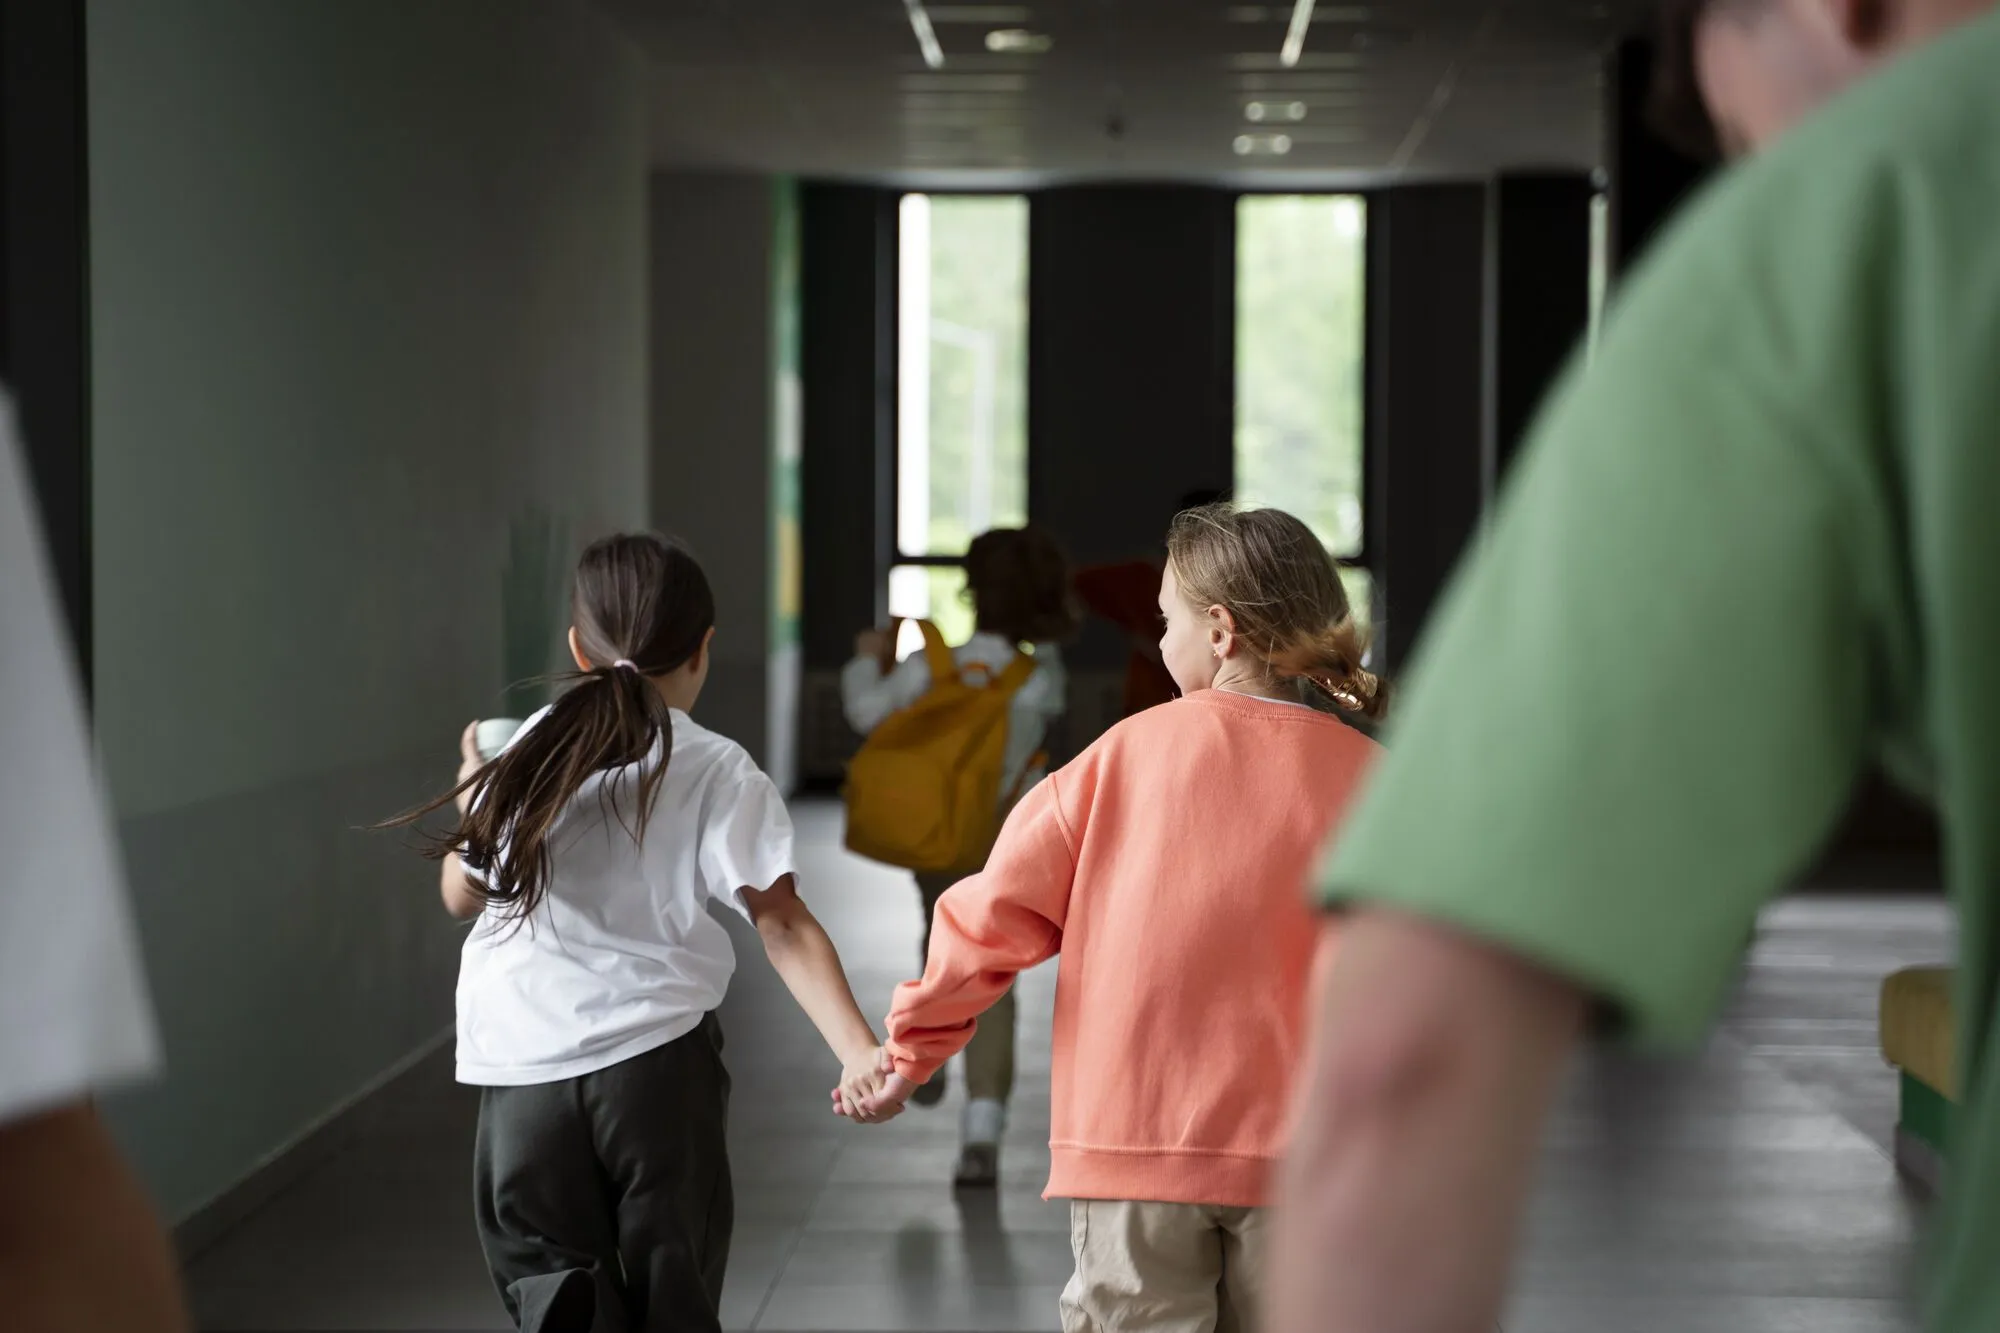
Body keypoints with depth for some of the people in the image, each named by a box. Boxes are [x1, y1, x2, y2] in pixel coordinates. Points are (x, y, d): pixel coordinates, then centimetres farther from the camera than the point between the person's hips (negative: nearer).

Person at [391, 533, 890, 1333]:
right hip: (657, 1058, -1)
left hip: (524, 1065, 1)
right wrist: (858, 1051, -18)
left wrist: (471, 803, 32)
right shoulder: (717, 772, -3)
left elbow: (462, 895, 14)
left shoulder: (526, 754, 3)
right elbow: (782, 924, -12)